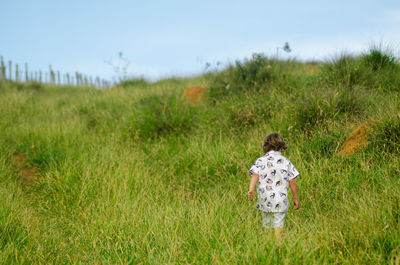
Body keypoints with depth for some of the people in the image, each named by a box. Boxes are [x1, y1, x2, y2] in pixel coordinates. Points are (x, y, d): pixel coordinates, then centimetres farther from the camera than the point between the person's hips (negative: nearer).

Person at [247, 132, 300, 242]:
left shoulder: (260, 161, 3)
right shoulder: (286, 162, 2)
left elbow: (255, 175, -13)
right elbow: (292, 182, 1)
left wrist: (251, 190, -25)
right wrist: (296, 199, 8)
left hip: (264, 199, 1)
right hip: (280, 200, -1)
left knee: (266, 225, 13)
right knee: (278, 226, -1)